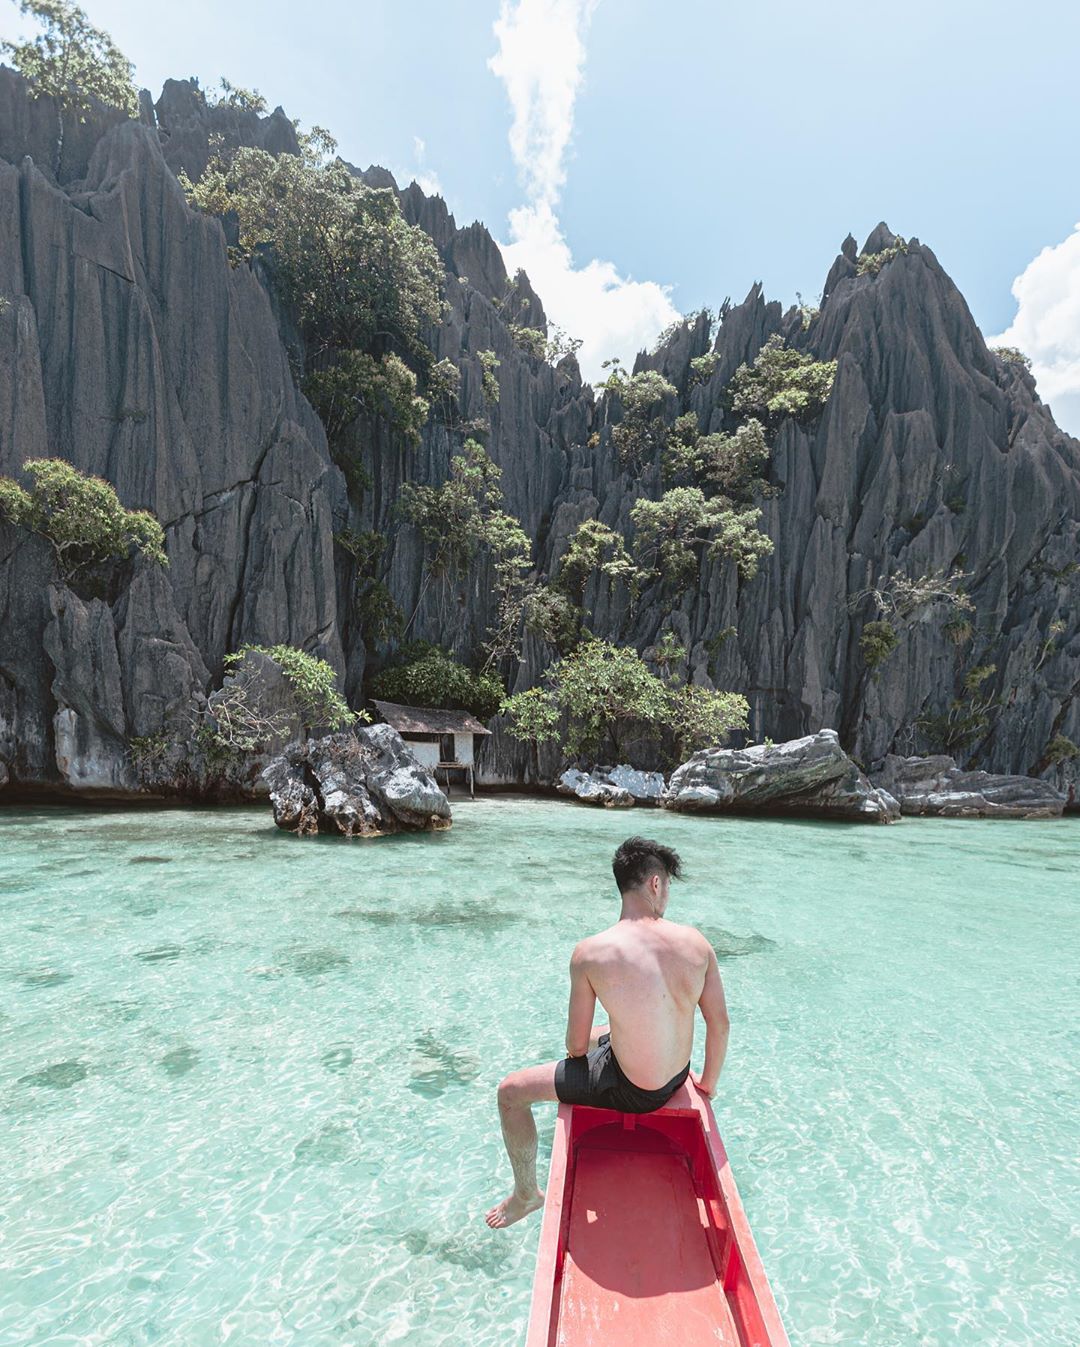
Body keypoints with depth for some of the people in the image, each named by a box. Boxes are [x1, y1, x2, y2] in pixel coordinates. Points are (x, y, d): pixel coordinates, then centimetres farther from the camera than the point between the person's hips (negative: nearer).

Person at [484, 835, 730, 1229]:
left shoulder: (589, 953, -25)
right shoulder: (695, 941, -14)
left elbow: (575, 1045, -13)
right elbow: (720, 1023, -4)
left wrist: (577, 1051, 11)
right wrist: (709, 1081, 13)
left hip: (629, 1092, -5)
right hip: (677, 1078, 6)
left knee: (511, 1091, 10)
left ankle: (526, 1193, 30)